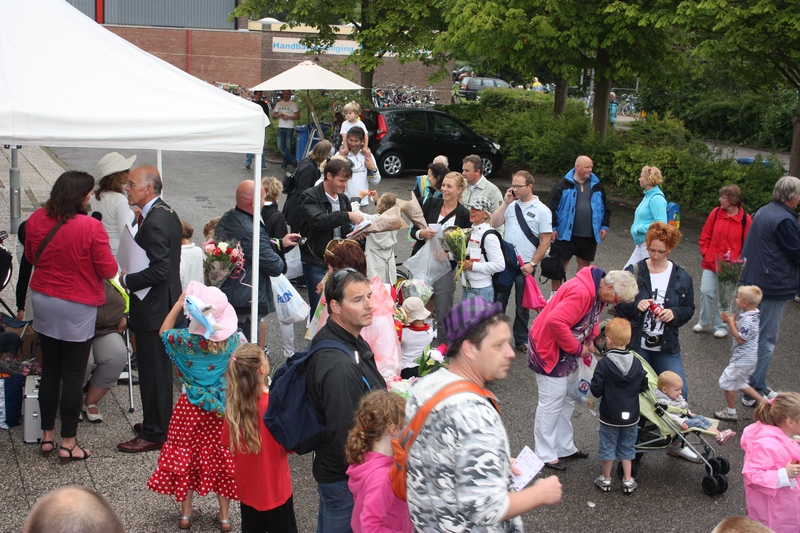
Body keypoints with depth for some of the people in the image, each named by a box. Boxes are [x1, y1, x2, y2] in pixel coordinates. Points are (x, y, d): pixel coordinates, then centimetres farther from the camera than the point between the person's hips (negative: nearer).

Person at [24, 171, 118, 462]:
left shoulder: (36, 220, -4)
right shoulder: (91, 227, -21)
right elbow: (108, 270, -14)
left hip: (43, 302, 5)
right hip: (77, 307, -5)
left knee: (50, 371, 16)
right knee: (73, 375, 4)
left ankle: (47, 436, 25)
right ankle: (68, 443, 12)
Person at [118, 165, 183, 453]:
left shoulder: (154, 222, -23)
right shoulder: (166, 213, 9)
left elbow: (158, 271, -26)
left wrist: (126, 280, -14)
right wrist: (130, 275, 9)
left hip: (153, 308, -10)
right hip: (166, 303, 10)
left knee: (154, 371, 1)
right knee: (159, 368, 20)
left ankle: (154, 433, 11)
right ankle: (160, 422, 33)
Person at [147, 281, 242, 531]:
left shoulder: (185, 340, -21)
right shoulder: (234, 340, -19)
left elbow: (164, 331, 1)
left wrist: (178, 304, 6)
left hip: (191, 408, -1)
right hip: (223, 408, 1)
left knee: (185, 454, 17)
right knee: (221, 455, 15)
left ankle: (186, 513, 28)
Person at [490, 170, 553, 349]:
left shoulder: (542, 210, -6)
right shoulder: (511, 205, 6)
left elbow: (545, 241, -8)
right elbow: (494, 223, -2)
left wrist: (532, 264, -12)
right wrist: (505, 202, -6)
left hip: (525, 266, -4)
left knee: (522, 306, 10)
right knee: (498, 301, 10)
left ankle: (521, 340, 22)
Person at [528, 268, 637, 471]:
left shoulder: (598, 292, 1)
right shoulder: (581, 292, -31)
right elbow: (555, 321, -38)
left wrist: (590, 339, -1)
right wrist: (577, 349, -26)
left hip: (566, 353, 10)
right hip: (549, 350, -10)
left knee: (567, 400, 17)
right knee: (551, 402, -2)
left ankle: (565, 448, 30)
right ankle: (545, 454, 10)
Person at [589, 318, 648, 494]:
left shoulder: (604, 364, -20)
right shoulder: (636, 363, -7)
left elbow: (596, 391, -20)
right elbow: (643, 387, 2)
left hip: (609, 416, -3)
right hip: (631, 415, 3)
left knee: (608, 446, 13)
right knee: (627, 447, 18)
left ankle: (606, 479, 24)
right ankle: (628, 480, 22)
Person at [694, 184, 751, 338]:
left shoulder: (745, 219, -9)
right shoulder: (716, 213, -1)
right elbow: (705, 236, 8)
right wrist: (706, 253, 0)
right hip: (710, 263, 3)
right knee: (706, 292, 1)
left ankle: (721, 327, 21)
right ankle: (703, 322, 20)